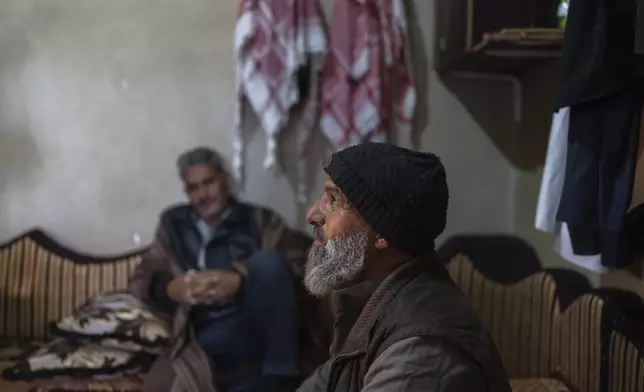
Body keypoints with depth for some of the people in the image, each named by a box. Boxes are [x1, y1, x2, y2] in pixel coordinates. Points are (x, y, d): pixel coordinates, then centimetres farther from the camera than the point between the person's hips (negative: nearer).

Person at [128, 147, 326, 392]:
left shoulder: (258, 218, 11)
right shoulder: (174, 224, 19)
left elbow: (301, 255, -5)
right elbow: (141, 280, 18)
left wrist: (238, 278, -19)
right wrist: (170, 287, -8)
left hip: (259, 331, 0)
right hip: (207, 341, 1)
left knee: (266, 261, -26)